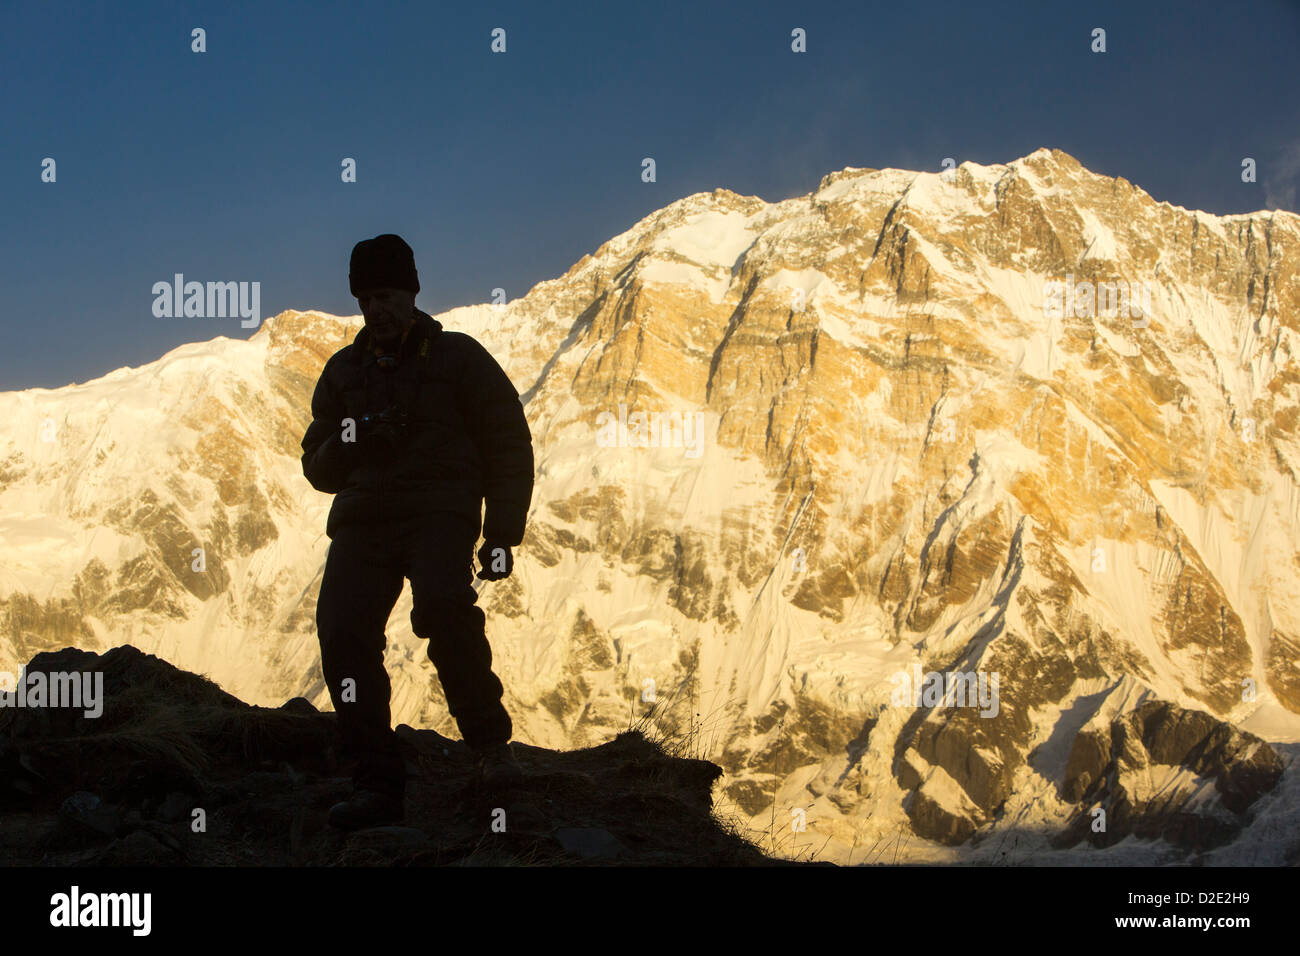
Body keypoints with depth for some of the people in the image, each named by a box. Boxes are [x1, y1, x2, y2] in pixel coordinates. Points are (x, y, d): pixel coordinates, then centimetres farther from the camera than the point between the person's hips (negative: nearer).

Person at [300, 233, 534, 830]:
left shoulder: (458, 357, 11)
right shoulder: (343, 371, 21)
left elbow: (509, 446, 8)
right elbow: (318, 469, 22)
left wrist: (501, 535, -1)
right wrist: (349, 443, -2)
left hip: (439, 507, -3)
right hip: (362, 514, 4)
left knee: (443, 607, -32)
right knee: (342, 629, -18)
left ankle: (489, 741, -14)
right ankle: (377, 784, -12)